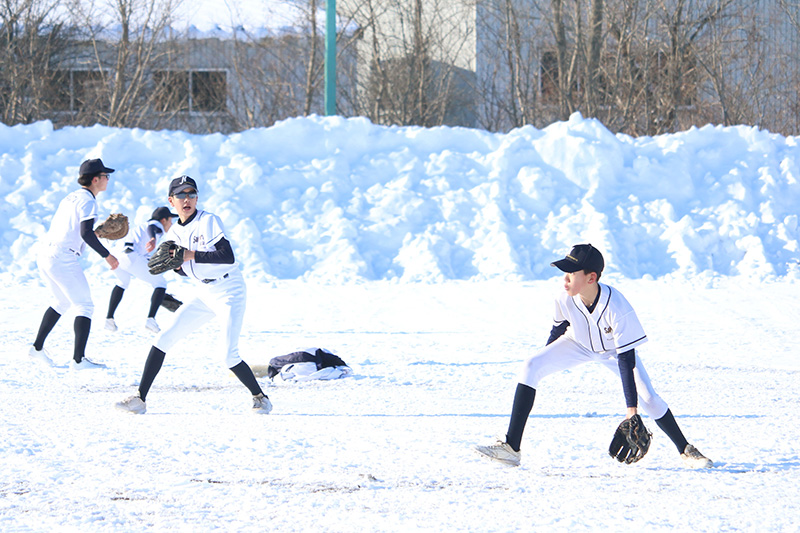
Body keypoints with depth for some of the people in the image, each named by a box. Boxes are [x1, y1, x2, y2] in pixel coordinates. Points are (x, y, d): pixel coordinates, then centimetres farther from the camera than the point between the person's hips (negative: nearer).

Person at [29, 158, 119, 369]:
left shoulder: (71, 198, 19)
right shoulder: (87, 201, -9)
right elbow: (86, 233, -21)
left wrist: (96, 233, 25)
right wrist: (106, 255, -16)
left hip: (44, 254, 9)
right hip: (63, 257, -9)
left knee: (62, 302, 27)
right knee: (84, 306, -4)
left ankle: (37, 347, 28)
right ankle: (79, 359, -13)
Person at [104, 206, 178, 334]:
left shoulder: (142, 226, 36)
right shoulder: (157, 225, 11)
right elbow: (151, 228, -14)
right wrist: (153, 239, -36)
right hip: (132, 257, -8)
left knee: (122, 283, 37)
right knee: (161, 284, 8)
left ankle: (109, 318, 27)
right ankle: (150, 318, -10)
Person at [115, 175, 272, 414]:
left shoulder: (209, 221, -15)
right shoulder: (175, 232, 7)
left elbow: (228, 257, -26)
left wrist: (191, 255, -27)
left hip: (229, 291, -7)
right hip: (205, 294, 7)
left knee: (230, 357, -17)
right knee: (163, 340, -3)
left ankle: (261, 398, 6)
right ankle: (140, 399, 2)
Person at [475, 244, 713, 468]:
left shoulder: (616, 307, -40)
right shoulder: (565, 299, -30)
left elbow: (626, 359, -36)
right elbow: (558, 330, -6)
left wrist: (632, 408, -36)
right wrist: (546, 362, 9)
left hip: (615, 350, -3)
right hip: (578, 343, 3)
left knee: (648, 399, -14)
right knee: (531, 366, -19)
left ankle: (686, 450, 12)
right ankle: (511, 448, -18)